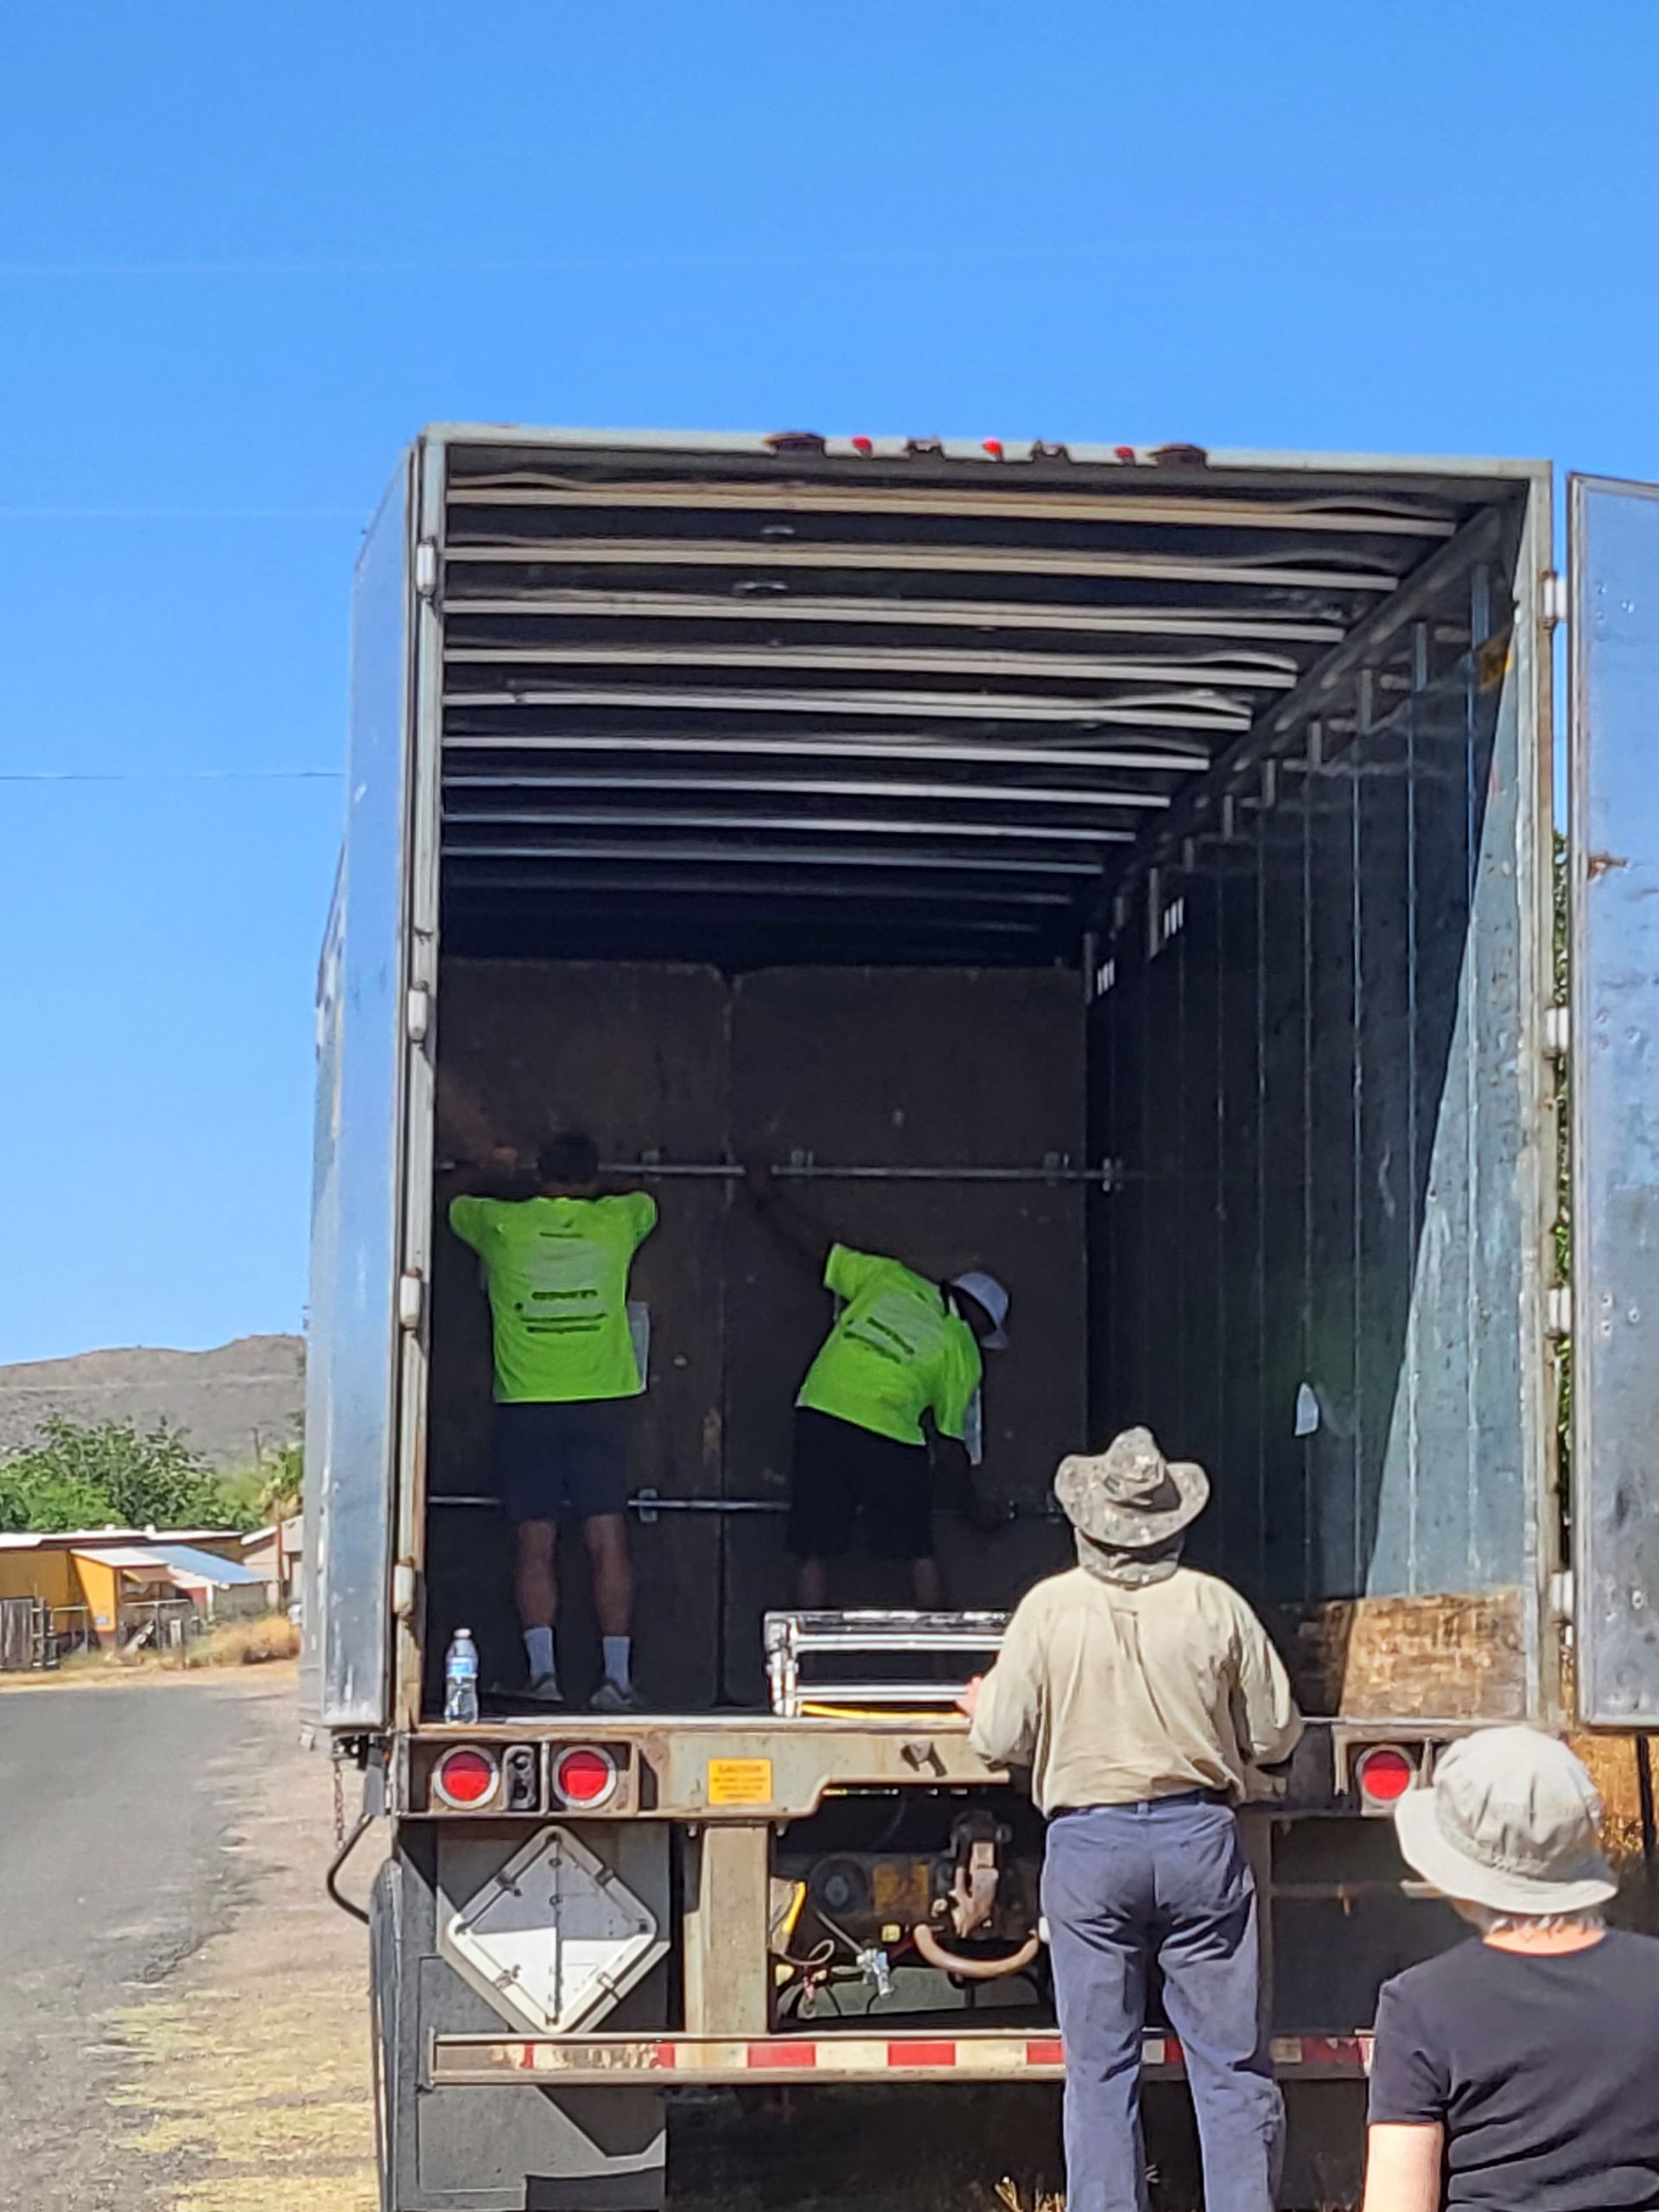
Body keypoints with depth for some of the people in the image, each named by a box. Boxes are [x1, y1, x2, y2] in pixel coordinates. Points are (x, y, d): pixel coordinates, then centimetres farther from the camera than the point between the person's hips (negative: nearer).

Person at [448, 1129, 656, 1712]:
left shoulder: (502, 1223, 1)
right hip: (602, 1402, 1)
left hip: (525, 1405, -1)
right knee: (608, 1543, -1)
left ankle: (543, 1671, -8)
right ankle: (617, 1677, -6)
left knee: (534, 1547, 2)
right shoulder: (616, 1222, 3)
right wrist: (590, 1188, 43)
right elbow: (646, 1201, 28)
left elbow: (456, 1204, 24)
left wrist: (496, 1171, 42)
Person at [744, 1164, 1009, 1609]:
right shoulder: (963, 1355, 11)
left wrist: (768, 1200, 34)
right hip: (890, 1438, -2)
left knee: (812, 1553, 8)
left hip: (820, 1412, 3)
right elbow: (948, 1444, 12)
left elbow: (817, 1248, 19)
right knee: (919, 1555, 13)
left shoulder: (888, 1277, 16)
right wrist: (976, 1506, 26)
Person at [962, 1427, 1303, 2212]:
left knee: (1100, 2069, 7)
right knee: (1231, 2064, 6)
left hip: (1087, 1843, 0)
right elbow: (1275, 1735, 6)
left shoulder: (1048, 1608, -2)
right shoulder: (1215, 1605, 0)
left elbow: (1002, 1741, 0)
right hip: (1199, 1835, 0)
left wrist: (983, 1704, 22)